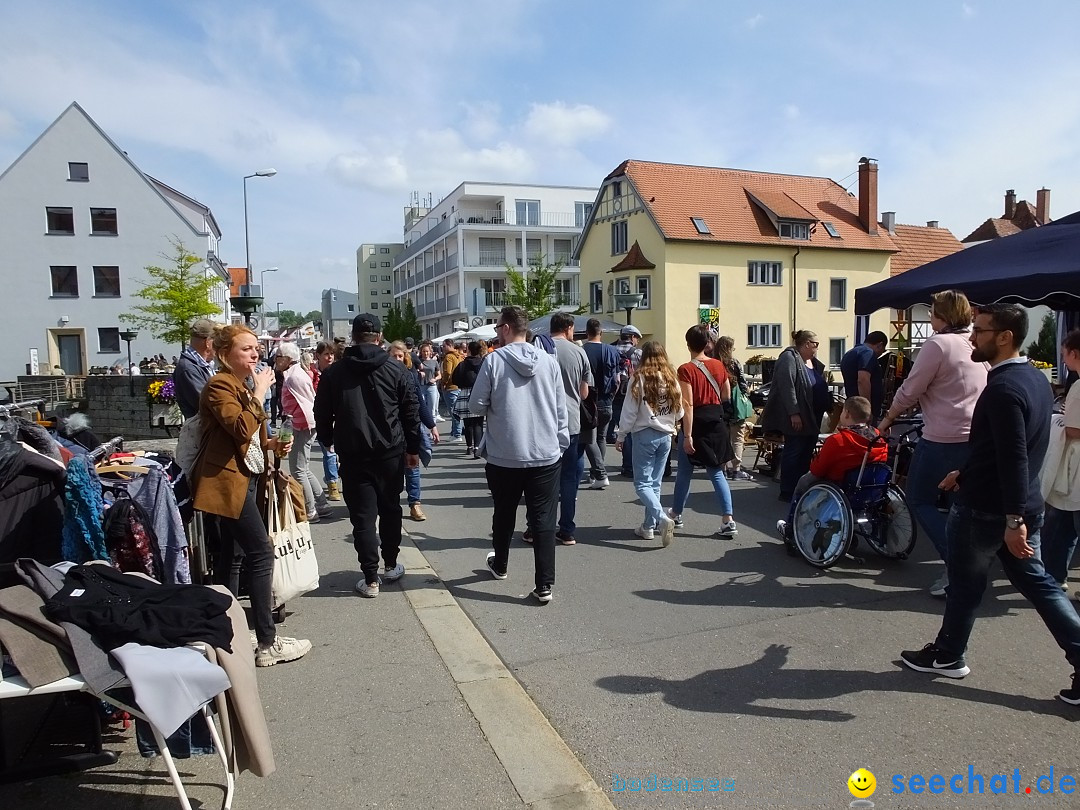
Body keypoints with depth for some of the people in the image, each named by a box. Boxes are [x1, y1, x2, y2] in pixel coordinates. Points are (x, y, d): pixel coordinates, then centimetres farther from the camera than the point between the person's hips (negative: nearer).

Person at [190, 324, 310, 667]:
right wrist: (260, 391, -20)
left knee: (231, 555, 13)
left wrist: (270, 444, 7)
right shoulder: (219, 386, -12)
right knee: (261, 554, -11)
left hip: (241, 479, 10)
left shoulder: (243, 386, 18)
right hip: (228, 481, -10)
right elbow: (241, 428, -28)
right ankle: (267, 643, -6)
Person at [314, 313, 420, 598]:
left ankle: (370, 579, 4)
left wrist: (329, 441, 23)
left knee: (363, 516, 3)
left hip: (353, 455, -1)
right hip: (391, 453, 1)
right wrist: (413, 448, 9)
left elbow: (322, 415, 6)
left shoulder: (333, 373, 0)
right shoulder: (397, 370, -2)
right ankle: (391, 566, 30)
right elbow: (412, 412, 0)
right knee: (390, 509, 17)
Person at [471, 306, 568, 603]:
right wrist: (560, 444, 12)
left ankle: (500, 565, 40)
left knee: (504, 515, 19)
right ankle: (545, 585, 3)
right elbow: (560, 410, 2)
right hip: (546, 455, 1)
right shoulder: (549, 361, -1)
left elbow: (476, 406, -7)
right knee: (543, 521, 5)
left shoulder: (494, 360, -9)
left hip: (504, 456, -1)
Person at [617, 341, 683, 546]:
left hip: (645, 435, -5)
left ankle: (662, 518, -20)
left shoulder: (639, 379, -11)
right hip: (665, 436, 5)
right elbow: (679, 412, 9)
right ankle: (648, 526, 19)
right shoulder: (672, 380, 3)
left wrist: (621, 436, 1)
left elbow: (629, 411, -9)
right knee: (655, 483, 13)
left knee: (642, 483, 0)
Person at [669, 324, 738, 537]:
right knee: (716, 472, 9)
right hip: (716, 424, 5)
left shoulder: (686, 370, -14)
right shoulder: (718, 365, 3)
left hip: (695, 423, -4)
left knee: (684, 472, 12)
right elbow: (726, 396, 12)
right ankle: (728, 520, 1)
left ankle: (676, 514, 28)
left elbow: (688, 405, -18)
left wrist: (688, 436, -17)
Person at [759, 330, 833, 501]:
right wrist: (794, 413, -24)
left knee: (807, 454, 11)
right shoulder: (789, 358, -13)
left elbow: (821, 389, 25)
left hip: (812, 419, 9)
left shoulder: (815, 363, 17)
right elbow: (786, 386, -21)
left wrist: (830, 407, 17)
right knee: (793, 453, -3)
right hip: (796, 419, -9)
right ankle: (787, 492, 4)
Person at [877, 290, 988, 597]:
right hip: (976, 436, 8)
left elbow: (910, 391, -11)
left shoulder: (938, 344, -13)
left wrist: (887, 419, 3)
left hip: (943, 439, -8)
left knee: (920, 500, 3)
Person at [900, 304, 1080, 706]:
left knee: (965, 584, 10)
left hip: (986, 509, -8)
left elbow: (1015, 458, -28)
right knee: (1036, 582, 15)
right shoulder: (1034, 378, 8)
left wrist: (1013, 519, -27)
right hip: (1023, 506, 8)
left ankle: (947, 655, 28)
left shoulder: (1003, 388, -23)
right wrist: (966, 473, 24)